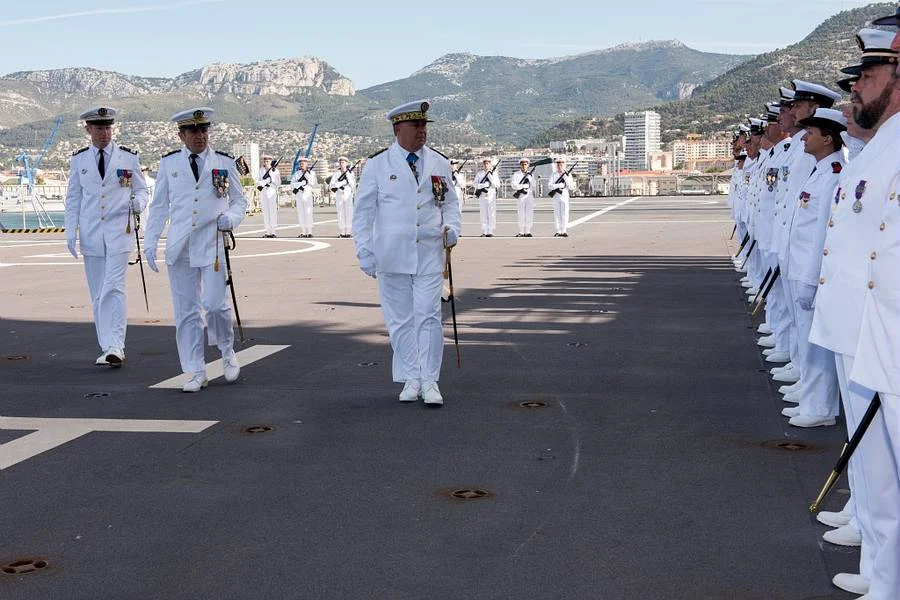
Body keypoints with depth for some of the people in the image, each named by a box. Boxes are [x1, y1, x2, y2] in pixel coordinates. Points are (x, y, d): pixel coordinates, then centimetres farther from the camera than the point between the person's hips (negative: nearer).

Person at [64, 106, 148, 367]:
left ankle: (115, 346, -15)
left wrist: (138, 203, -14)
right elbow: (73, 198, 11)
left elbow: (141, 189, 9)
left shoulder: (128, 157, 3)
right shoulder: (79, 159, 8)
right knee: (98, 295, 5)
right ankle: (107, 348, 12)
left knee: (113, 289, -14)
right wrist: (71, 231, 4)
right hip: (90, 235, 3)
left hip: (119, 232, -3)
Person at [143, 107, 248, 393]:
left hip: (213, 244, -1)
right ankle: (196, 372, 11)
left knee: (215, 304, -10)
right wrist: (150, 242, 5)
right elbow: (159, 206, 11)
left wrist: (231, 218, -11)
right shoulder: (168, 163, 8)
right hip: (180, 247, 2)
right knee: (186, 311, 3)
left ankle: (227, 351, 19)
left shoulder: (224, 163, 5)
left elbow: (239, 200, 11)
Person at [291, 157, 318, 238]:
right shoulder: (297, 173, 10)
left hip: (308, 195, -3)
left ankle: (309, 232, -6)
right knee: (301, 213, 2)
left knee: (308, 213, -8)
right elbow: (292, 184, -1)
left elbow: (314, 184, -9)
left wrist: (307, 175, -13)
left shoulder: (312, 173, 4)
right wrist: (303, 182, -11)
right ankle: (303, 232, 5)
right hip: (299, 195, 3)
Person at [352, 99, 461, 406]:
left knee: (429, 316, -5)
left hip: (429, 253, 1)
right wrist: (365, 251, -4)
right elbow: (363, 210, 2)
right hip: (392, 253, -1)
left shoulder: (439, 163, 8)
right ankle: (410, 380, 14)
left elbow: (451, 201, 17)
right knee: (400, 319, 4)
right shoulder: (377, 164, 1)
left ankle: (429, 381, 1)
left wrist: (452, 228, -4)